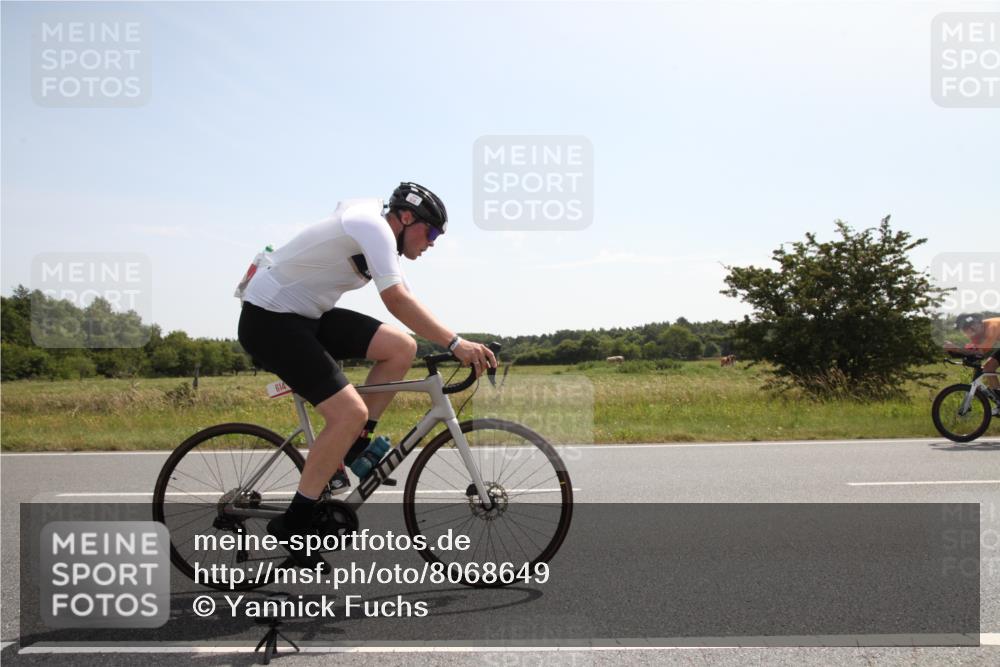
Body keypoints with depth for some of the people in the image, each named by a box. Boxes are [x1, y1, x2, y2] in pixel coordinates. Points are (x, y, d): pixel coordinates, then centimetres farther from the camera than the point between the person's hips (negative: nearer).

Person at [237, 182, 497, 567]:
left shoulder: (378, 233, 12)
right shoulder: (374, 226, -18)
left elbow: (398, 299, 16)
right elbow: (397, 301, -28)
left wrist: (450, 345, 12)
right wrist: (455, 343, -30)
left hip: (307, 316, 9)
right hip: (268, 320, -9)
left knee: (401, 348, -4)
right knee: (350, 411, -20)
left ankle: (348, 452, 5)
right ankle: (292, 524, -9)